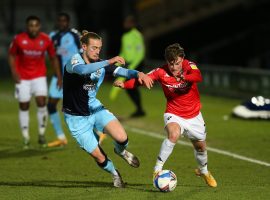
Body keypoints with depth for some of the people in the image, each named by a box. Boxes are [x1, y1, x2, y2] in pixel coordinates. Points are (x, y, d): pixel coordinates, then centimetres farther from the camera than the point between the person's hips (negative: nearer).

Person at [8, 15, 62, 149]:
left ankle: (41, 134, 1)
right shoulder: (19, 39, -12)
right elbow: (11, 55, 1)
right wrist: (14, 72, -11)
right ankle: (26, 138, 12)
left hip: (39, 76, 0)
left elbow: (53, 58, 4)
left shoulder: (46, 40, -8)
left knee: (41, 102, -15)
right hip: (22, 77, 0)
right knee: (24, 106, 2)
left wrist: (59, 77, 3)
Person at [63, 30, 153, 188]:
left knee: (122, 138, -19)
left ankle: (121, 151, 19)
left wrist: (138, 74, -37)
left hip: (95, 108, 4)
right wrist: (109, 62, -52)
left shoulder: (101, 63, -4)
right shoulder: (73, 61, -20)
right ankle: (115, 174, 31)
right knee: (99, 157, -3)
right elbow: (83, 69, -44)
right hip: (77, 117, -4)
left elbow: (122, 71, -15)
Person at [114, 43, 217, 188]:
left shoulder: (189, 66, -15)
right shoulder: (162, 72, -17)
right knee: (174, 134, -34)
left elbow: (198, 77, -36)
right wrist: (124, 84, -44)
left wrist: (184, 77, -56)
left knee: (200, 146, 18)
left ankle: (203, 171, 50)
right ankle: (157, 169, -24)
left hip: (193, 115, 3)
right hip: (174, 114, -2)